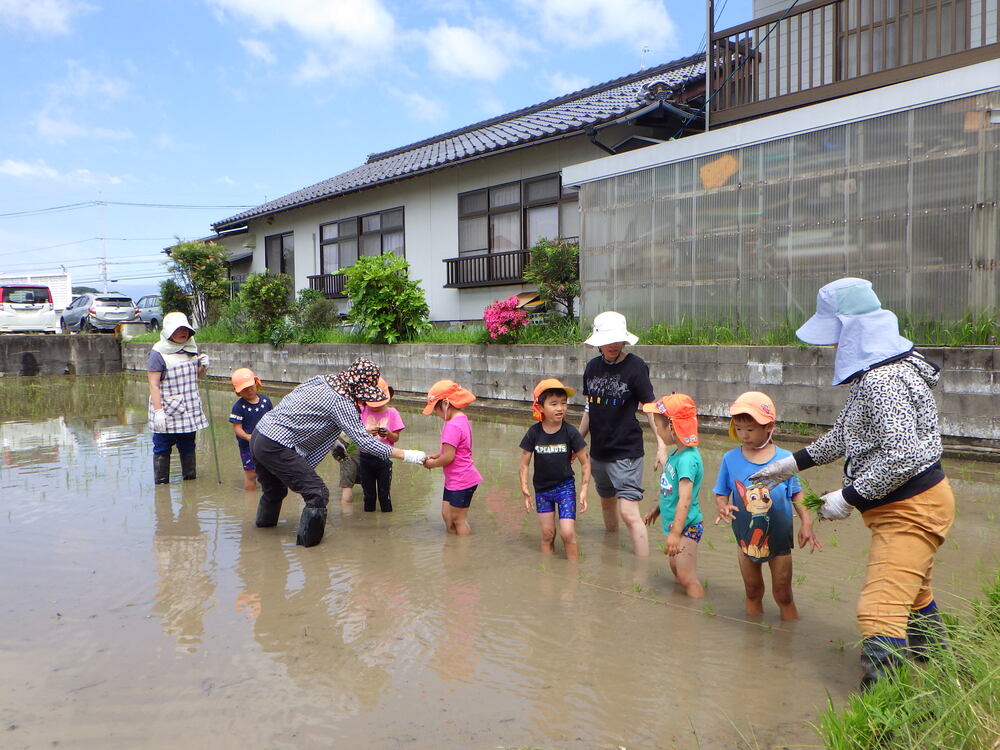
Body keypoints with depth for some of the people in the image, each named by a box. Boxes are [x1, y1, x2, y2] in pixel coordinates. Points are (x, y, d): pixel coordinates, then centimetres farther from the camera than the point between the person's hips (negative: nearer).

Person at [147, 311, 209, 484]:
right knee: (162, 449, 2)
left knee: (188, 447, 14)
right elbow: (153, 385, -14)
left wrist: (202, 366, 0)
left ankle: (190, 477, 25)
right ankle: (161, 483, 11)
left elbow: (196, 376, 22)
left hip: (190, 410, 6)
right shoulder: (158, 353, -11)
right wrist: (158, 411, -20)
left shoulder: (190, 350, 10)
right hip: (167, 412, -6)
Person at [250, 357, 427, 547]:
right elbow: (363, 441, -21)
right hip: (276, 446, -9)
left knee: (274, 492, 30)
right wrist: (406, 455, -19)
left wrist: (334, 442, 20)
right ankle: (308, 544, 2)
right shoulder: (341, 401, -18)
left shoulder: (322, 380, 7)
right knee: (317, 494, -5)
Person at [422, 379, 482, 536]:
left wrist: (432, 463, -7)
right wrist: (435, 456, 6)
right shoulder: (462, 419, 8)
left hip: (461, 481, -10)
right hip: (454, 480, 10)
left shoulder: (452, 426, -24)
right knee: (446, 514, 17)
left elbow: (448, 457, -24)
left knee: (458, 519, 3)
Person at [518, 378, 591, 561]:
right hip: (542, 489, 2)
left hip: (565, 486, -2)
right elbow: (524, 464, -3)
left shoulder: (570, 432, -14)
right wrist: (524, 488, -11)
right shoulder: (534, 433, -11)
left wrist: (584, 489, -8)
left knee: (567, 533, -9)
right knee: (547, 534, 11)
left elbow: (585, 463, -5)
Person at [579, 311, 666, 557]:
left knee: (629, 514, -13)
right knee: (607, 503, 21)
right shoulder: (593, 367, 5)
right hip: (598, 451, 6)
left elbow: (651, 407, -11)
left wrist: (661, 445, -20)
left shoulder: (635, 366, -12)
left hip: (626, 452, -6)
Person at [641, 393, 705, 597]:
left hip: (687, 526, -10)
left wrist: (675, 533, -35)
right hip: (675, 524, 10)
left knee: (687, 578, -9)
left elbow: (685, 498, -31)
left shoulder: (687, 459, -25)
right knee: (676, 571, 22)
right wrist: (656, 510, 29)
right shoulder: (676, 453, 4)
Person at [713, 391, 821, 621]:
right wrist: (723, 507, -24)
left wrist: (806, 522, -11)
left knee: (783, 595, 11)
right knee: (752, 592, 17)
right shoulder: (731, 458, -9)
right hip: (746, 538, 2)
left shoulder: (785, 458, -11)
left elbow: (797, 494, -1)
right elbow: (721, 493, -3)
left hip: (779, 539, -1)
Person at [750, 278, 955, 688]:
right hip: (908, 505, 11)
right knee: (913, 597, 28)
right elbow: (845, 434, 19)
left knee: (879, 611, -15)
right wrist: (793, 463, 20)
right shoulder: (873, 371, 9)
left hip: (911, 509, -11)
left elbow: (900, 455, -31)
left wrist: (849, 499, -22)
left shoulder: (884, 381, -25)